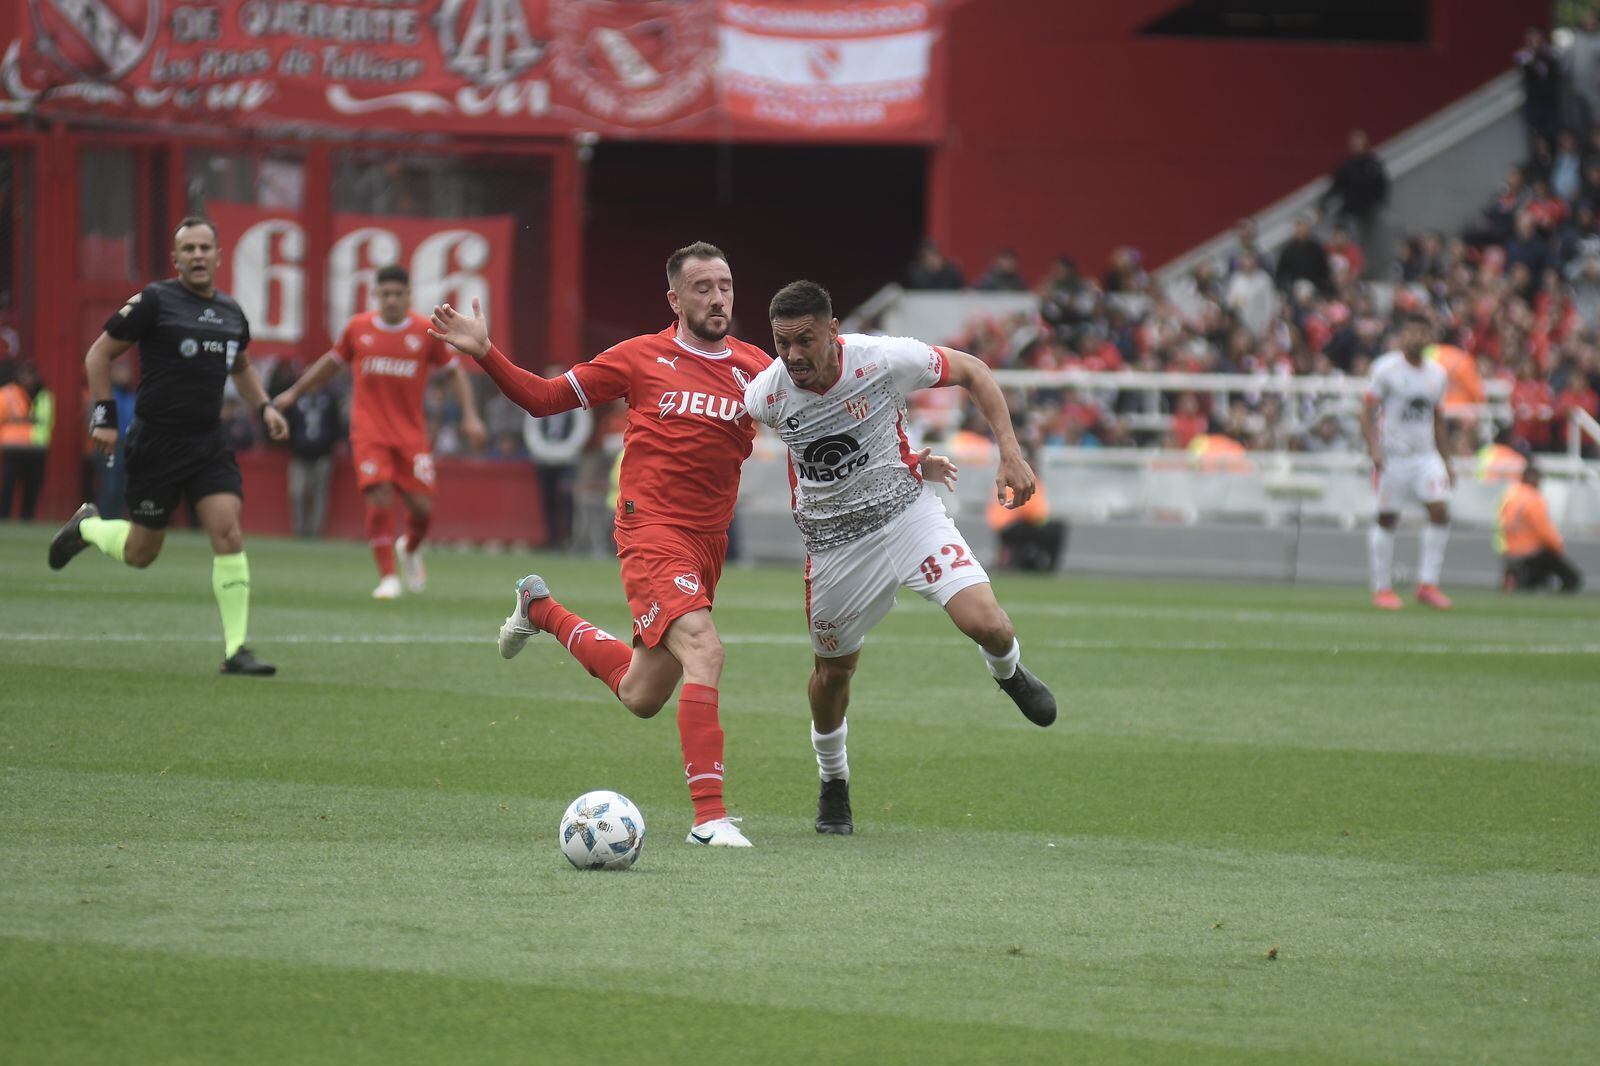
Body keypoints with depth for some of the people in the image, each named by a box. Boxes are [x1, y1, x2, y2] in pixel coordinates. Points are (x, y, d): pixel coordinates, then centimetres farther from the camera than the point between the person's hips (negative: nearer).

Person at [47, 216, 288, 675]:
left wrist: (263, 407, 13)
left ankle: (235, 650, -11)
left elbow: (241, 366, 29)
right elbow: (99, 354, -1)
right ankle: (88, 526, 40)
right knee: (140, 553, 5)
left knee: (229, 534, -13)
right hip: (156, 444, -4)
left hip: (208, 443, 4)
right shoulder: (154, 301, -8)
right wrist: (103, 415, -8)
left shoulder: (231, 313, 10)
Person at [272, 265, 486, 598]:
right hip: (369, 432, -1)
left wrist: (470, 415, 1)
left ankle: (410, 549, 30)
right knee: (379, 500, -16)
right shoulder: (357, 328, 3)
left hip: (411, 433, 1)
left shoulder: (426, 331, 0)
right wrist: (294, 393, 24)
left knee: (422, 506, -4)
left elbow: (454, 371, 10)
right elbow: (332, 362, 20)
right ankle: (388, 578, -7)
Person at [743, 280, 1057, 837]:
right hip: (833, 538, 2)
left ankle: (1009, 673, 18)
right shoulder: (765, 394, -19)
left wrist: (1011, 452, -14)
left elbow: (972, 372, -7)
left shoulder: (886, 359, -23)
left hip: (908, 513, -2)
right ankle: (833, 784, 39)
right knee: (833, 669, 12)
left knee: (985, 623, -20)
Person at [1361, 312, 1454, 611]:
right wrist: (1374, 449, -18)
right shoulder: (1386, 368, -6)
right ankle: (1382, 588, 11)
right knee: (1387, 519, 1)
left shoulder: (1437, 373, 10)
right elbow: (1367, 411, -6)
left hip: (1425, 455, 4)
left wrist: (1445, 462, 17)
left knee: (1440, 510, -12)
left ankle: (1428, 583, -5)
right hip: (1392, 455, -4)